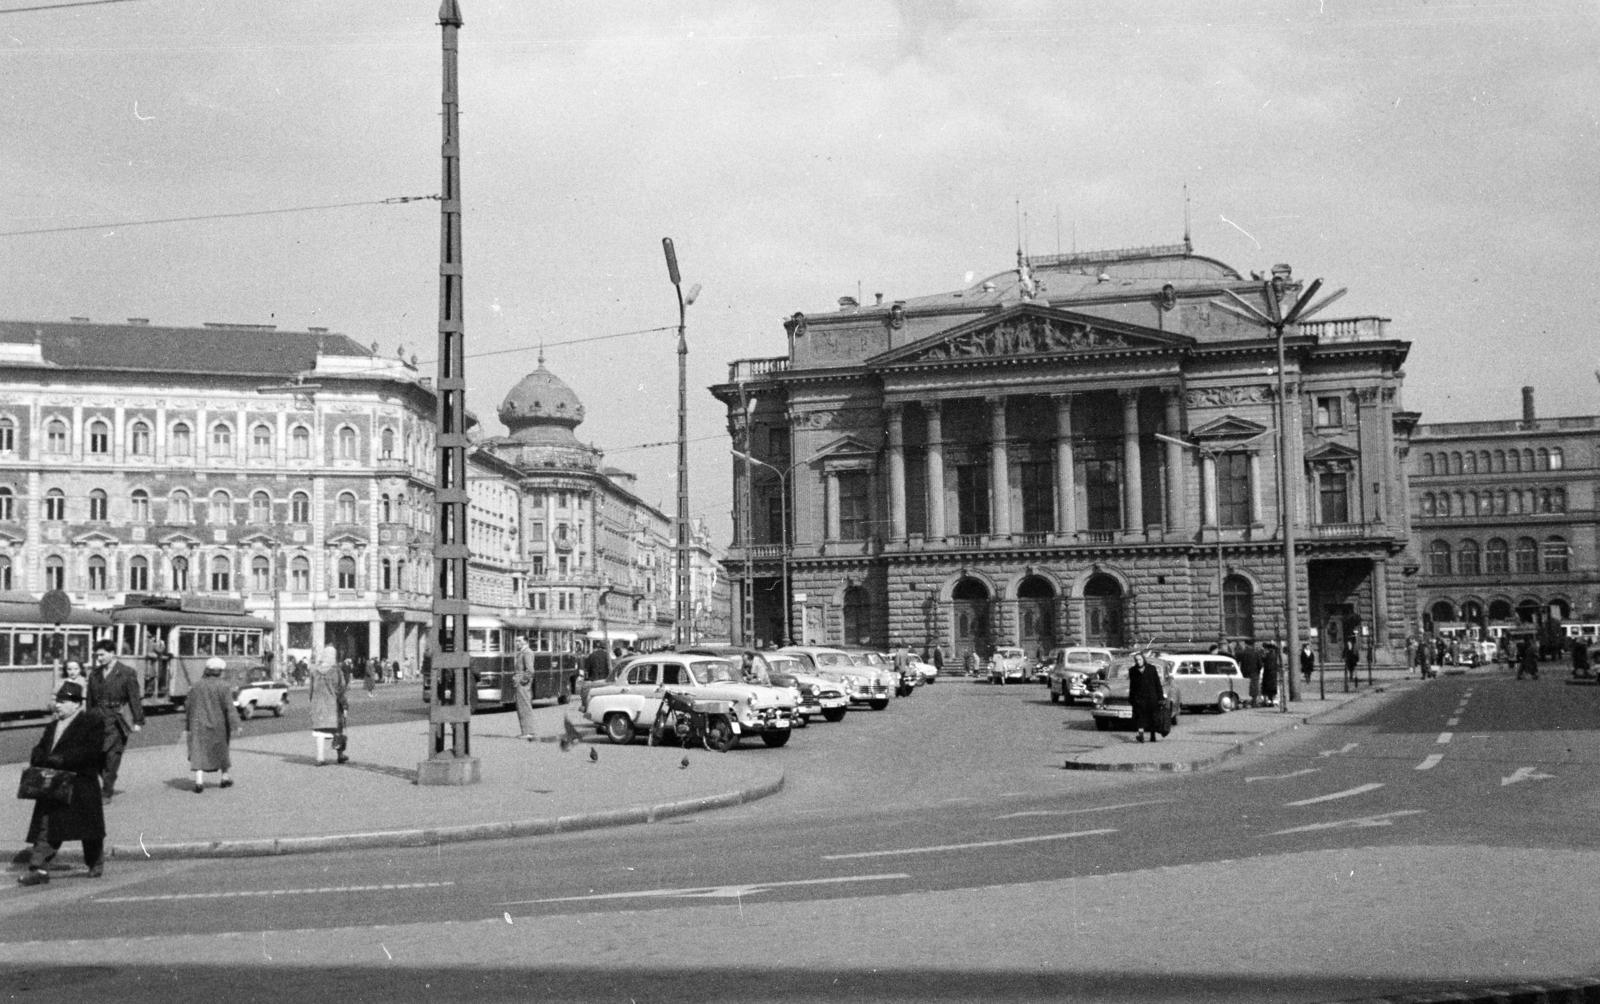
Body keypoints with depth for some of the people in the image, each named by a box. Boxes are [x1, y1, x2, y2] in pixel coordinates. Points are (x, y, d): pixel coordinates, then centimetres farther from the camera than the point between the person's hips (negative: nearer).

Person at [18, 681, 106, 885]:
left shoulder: (92, 721, -6)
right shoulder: (53, 725, 15)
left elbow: (92, 750, -16)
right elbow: (40, 749, 17)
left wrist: (62, 759, -21)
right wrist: (41, 758, -7)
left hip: (81, 786, -5)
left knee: (89, 829, 7)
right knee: (45, 829, -2)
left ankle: (96, 864, 27)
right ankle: (39, 868, -2)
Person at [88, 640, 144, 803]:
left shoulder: (126, 672, -4)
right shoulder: (94, 675, 11)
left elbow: (134, 698, -5)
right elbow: (90, 700, 16)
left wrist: (138, 721, -7)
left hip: (117, 720, -5)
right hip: (98, 718, 5)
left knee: (112, 756, -3)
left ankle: (106, 793, 5)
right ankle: (108, 783, 22)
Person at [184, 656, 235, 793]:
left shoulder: (196, 686, 5)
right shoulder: (224, 686, -7)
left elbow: (187, 707, 7)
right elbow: (229, 708, -12)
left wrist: (186, 728, 13)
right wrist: (232, 728, -9)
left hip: (198, 725, 1)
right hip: (218, 725, -1)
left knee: (198, 752, -3)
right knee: (221, 750, 17)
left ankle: (199, 781, -18)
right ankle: (225, 777, 27)